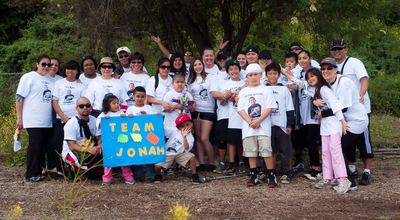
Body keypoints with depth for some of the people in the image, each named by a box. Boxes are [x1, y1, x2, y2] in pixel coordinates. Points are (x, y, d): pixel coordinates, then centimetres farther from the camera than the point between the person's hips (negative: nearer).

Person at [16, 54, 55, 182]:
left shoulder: (51, 80, 17)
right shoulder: (28, 77, 0)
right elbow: (19, 98, -3)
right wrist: (19, 118, -8)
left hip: (47, 121, 6)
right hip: (33, 121, -6)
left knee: (42, 146, 5)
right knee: (35, 145, -10)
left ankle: (38, 172, 13)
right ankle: (31, 174, -3)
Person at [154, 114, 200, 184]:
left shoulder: (190, 138, -8)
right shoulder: (174, 130, -6)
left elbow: (187, 148, -24)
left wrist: (184, 137, -35)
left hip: (180, 154, 0)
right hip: (167, 154, 0)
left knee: (192, 157, -27)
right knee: (157, 166, -22)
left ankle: (194, 176, -6)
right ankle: (158, 176, 16)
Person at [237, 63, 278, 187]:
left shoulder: (266, 90, 4)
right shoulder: (243, 92, 11)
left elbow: (269, 108, -4)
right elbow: (240, 109, 4)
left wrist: (258, 121, -13)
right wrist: (250, 121, -11)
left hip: (263, 127, -3)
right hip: (248, 127, 3)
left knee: (267, 151, -7)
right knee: (251, 151, 6)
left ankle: (271, 176, 1)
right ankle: (253, 176, 16)